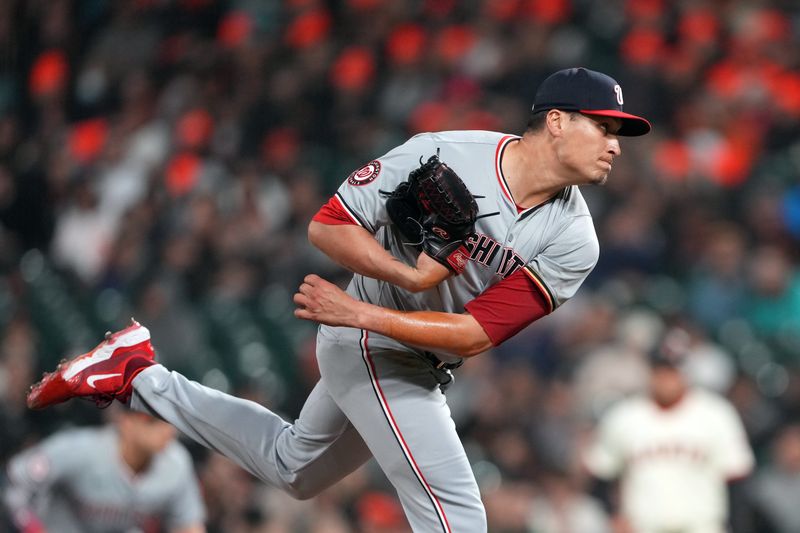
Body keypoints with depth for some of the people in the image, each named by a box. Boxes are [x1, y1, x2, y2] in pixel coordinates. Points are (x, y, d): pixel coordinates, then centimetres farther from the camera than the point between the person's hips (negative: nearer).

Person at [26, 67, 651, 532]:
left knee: (294, 469, 27)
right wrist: (410, 277, -30)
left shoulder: (574, 243, -14)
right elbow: (328, 226, -15)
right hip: (374, 351, -6)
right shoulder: (441, 157, -23)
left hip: (424, 366, 6)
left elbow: (474, 335, -18)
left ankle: (142, 380, 37)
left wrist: (359, 313, -27)